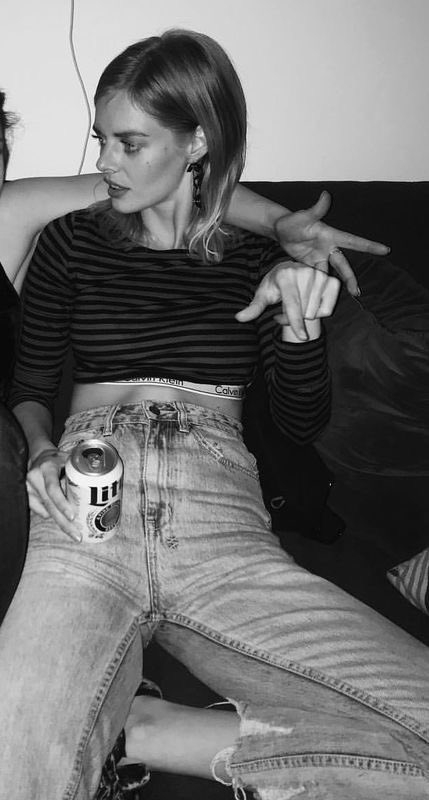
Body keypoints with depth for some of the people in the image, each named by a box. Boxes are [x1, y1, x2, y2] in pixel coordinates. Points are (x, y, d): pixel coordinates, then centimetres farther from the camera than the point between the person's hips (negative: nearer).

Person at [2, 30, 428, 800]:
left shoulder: (259, 260, 14)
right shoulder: (71, 242, 14)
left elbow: (301, 423, 16)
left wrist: (298, 328, -3)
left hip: (220, 522, 3)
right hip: (88, 517, -2)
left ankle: (136, 733, -11)